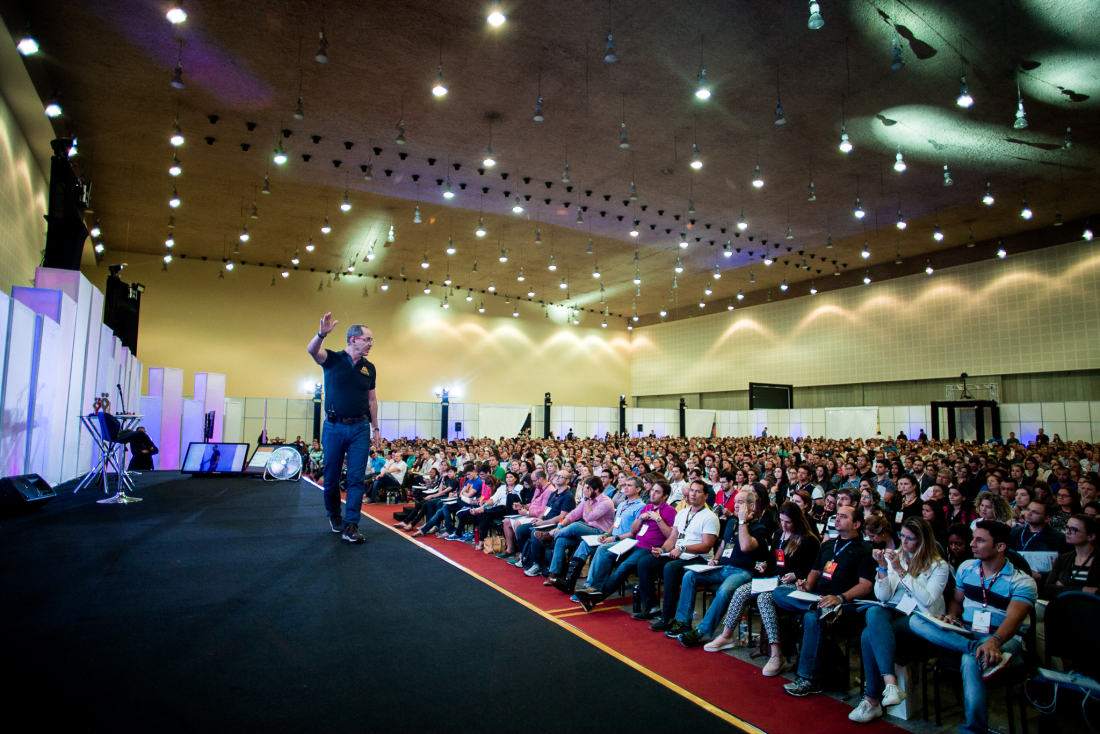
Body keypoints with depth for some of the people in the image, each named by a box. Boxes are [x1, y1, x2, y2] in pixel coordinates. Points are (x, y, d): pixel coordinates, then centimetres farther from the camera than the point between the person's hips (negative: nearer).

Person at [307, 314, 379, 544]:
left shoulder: (369, 368, 9)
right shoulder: (333, 359, -1)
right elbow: (312, 350, -22)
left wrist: (375, 428, 11)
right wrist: (322, 333, -42)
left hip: (360, 428, 2)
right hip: (334, 427, -2)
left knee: (357, 478, -4)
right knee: (331, 477, 10)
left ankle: (350, 525, 0)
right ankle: (334, 516, 33)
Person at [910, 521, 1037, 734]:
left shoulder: (1022, 582, -6)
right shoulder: (966, 568, 11)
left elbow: (1013, 619, -23)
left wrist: (994, 641, -43)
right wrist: (951, 617, -4)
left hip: (1004, 640, -5)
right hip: (965, 634, 5)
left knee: (970, 660, -41)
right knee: (916, 622, -23)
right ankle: (981, 652, -39)